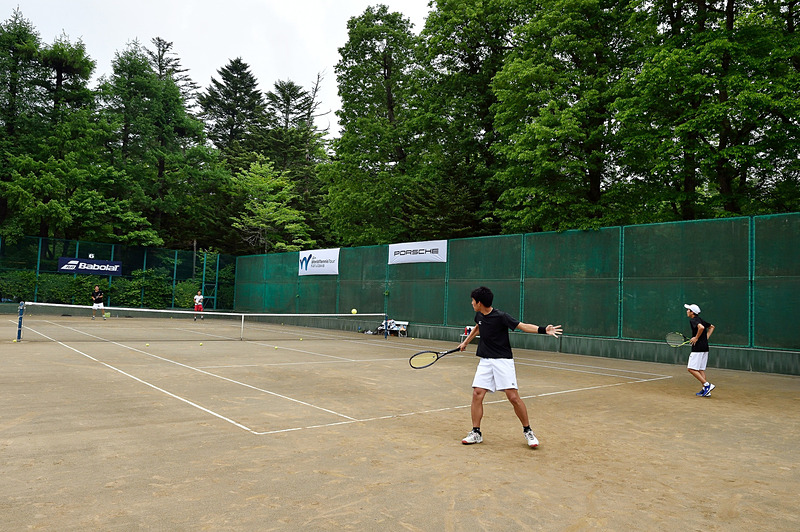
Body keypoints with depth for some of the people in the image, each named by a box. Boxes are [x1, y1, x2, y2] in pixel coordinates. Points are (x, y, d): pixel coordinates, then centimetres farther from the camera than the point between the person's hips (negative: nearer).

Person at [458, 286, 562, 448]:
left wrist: (543, 330, -32)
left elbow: (523, 326, -18)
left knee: (513, 397, -10)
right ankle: (476, 433, 5)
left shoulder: (501, 316, -15)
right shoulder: (479, 315, 6)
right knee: (477, 394, -6)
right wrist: (465, 342, 37)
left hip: (503, 360, -6)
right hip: (485, 361, 6)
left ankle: (527, 431, 10)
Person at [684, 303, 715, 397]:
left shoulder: (693, 320, -12)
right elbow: (712, 327, 29)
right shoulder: (700, 319, 16)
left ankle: (707, 385, -11)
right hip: (705, 348, 9)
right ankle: (705, 390, 11)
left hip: (698, 348, -9)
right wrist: (706, 337, 20)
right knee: (701, 370, 12)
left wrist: (696, 337, -18)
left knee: (692, 369, -7)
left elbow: (701, 327, -30)